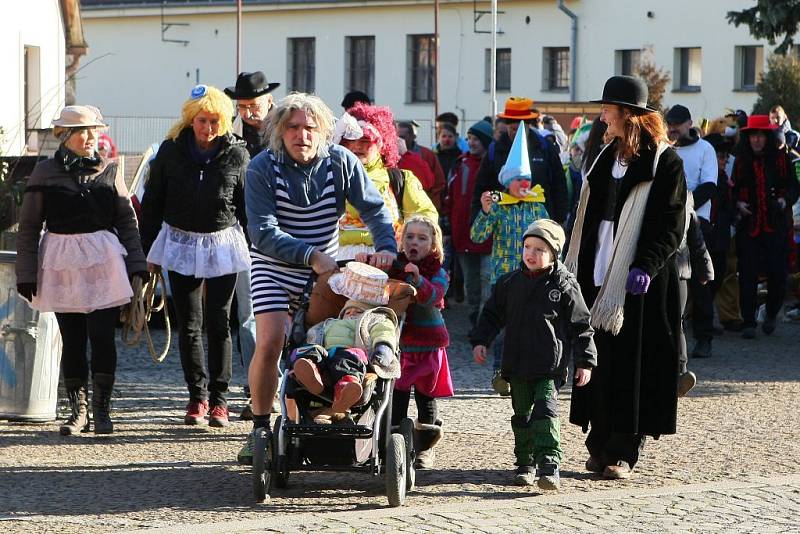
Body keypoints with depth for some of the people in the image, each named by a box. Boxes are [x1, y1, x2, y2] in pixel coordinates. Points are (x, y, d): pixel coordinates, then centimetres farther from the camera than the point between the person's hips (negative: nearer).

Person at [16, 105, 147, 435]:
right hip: (62, 264, 0)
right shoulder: (45, 172, 2)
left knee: (102, 336, -7)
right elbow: (28, 226, 4)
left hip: (103, 261, 0)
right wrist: (26, 273, 0)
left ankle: (102, 410, 3)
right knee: (72, 340, 2)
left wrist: (136, 265, 6)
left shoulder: (109, 171, 7)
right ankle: (78, 411, 11)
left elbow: (127, 221, 12)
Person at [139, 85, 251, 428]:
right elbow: (152, 203, 5)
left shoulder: (236, 155, -4)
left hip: (222, 244, -1)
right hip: (181, 242, 1)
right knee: (189, 325, 3)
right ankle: (197, 396, 12)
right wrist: (148, 251, 5)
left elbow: (248, 207, 3)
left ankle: (218, 398, 5)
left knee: (218, 323, -2)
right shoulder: (171, 151, -3)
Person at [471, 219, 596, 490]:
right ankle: (525, 464, 20)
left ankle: (549, 465, -17)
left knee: (545, 411, -15)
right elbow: (492, 313, 16)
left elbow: (580, 325, -1)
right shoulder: (511, 283, 6)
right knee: (522, 414, 11)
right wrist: (480, 340, 4)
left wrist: (585, 361, -3)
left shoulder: (564, 286, -5)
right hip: (517, 365, 5)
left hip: (550, 367, -4)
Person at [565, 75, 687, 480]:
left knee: (631, 362, -5)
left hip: (639, 279, -6)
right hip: (601, 276, 7)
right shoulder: (607, 158, 15)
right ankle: (601, 443, 9)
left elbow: (672, 224, -11)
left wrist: (646, 266, -21)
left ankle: (622, 450, -2)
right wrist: (576, 268, 14)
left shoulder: (665, 162, -7)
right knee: (601, 359, 4)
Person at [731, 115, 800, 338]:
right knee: (747, 274, -4)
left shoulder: (781, 159, 3)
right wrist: (738, 204, -6)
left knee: (777, 273, -2)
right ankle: (748, 322, 3)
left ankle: (771, 315, 21)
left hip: (776, 225, -1)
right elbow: (734, 190, 13)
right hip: (749, 225, 1)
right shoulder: (741, 161, 7)